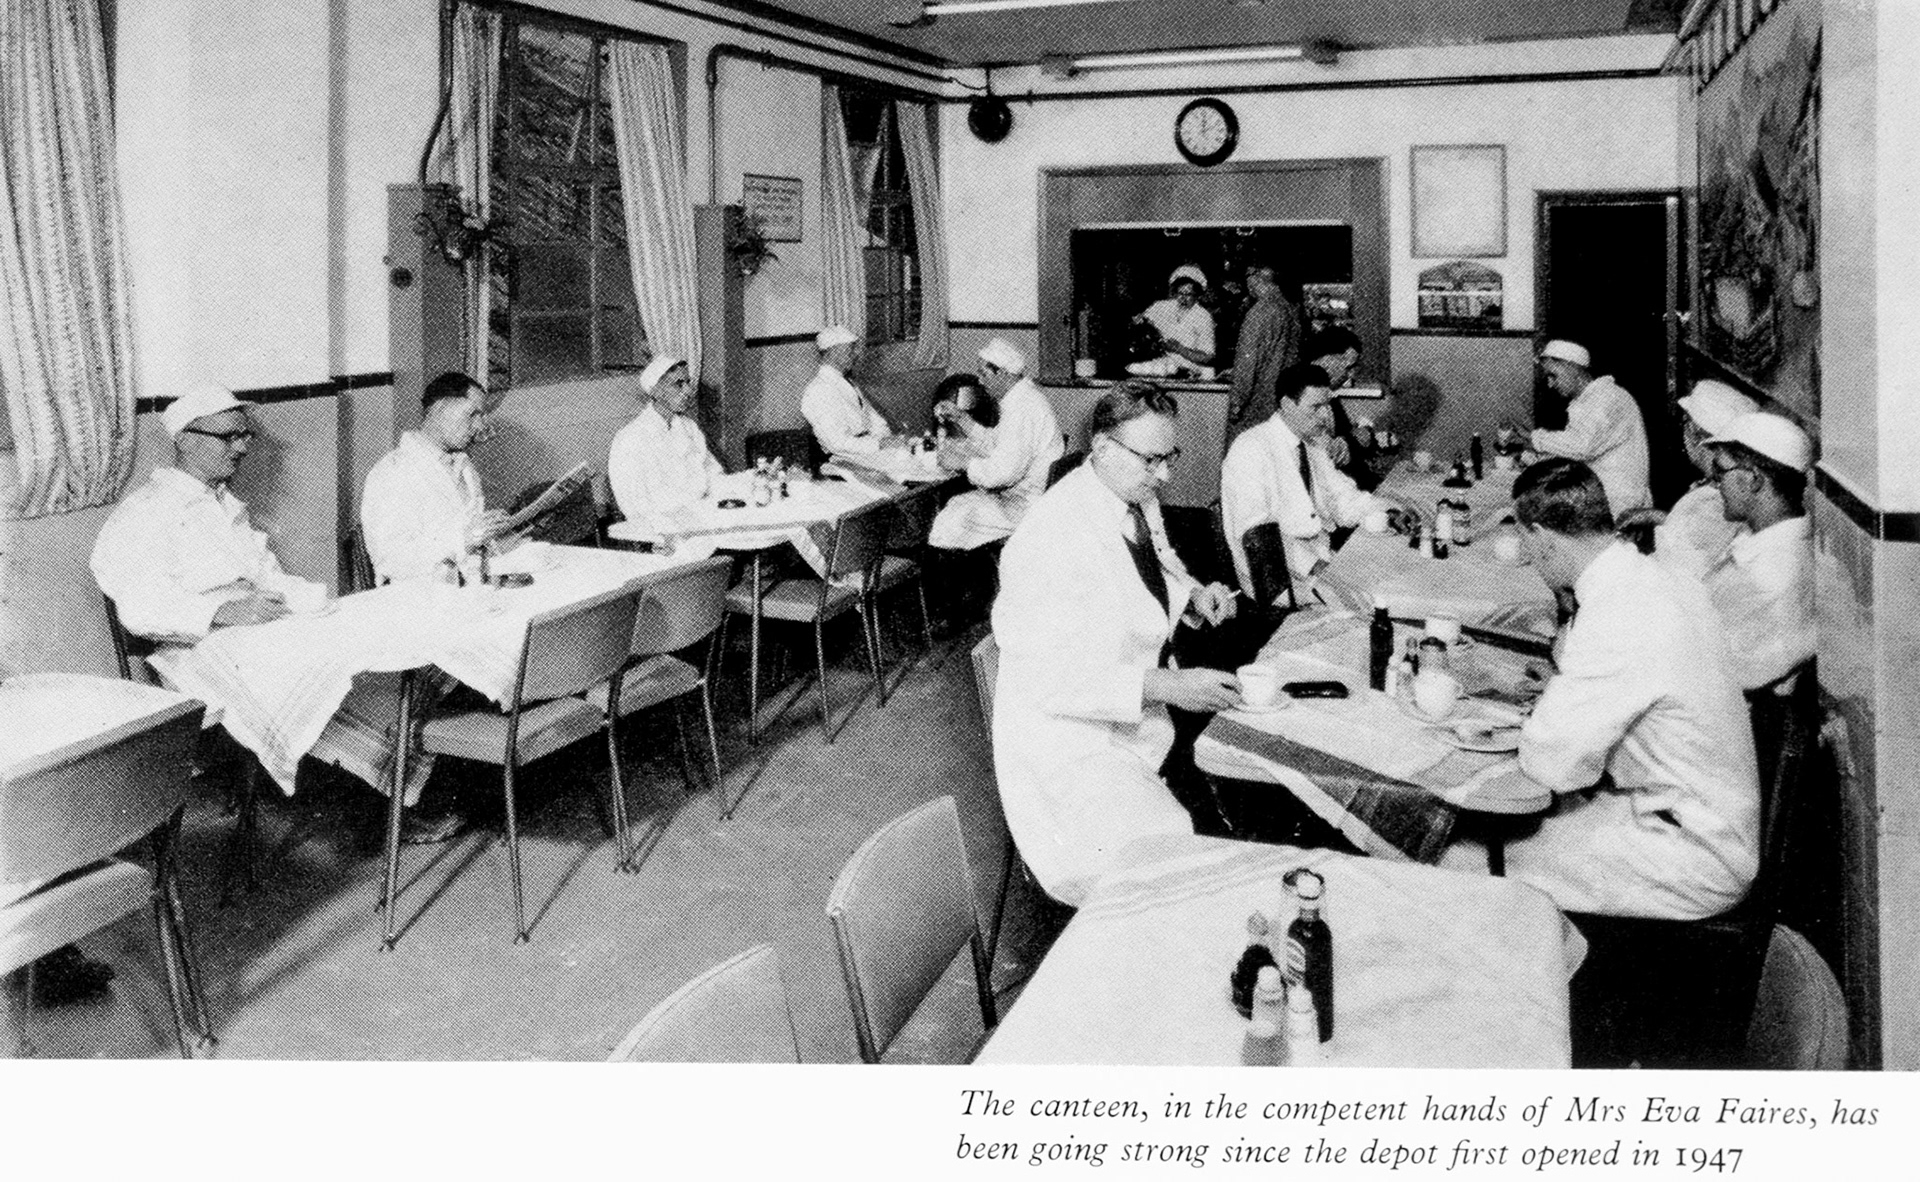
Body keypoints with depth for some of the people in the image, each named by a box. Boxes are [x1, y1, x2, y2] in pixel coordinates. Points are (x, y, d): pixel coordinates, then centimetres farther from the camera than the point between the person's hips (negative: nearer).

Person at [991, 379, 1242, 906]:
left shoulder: (1141, 498, 2)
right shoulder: (1055, 537, -25)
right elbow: (1045, 678, -28)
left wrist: (1194, 594, 1)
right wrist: (1166, 686, -31)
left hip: (1141, 714, 9)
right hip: (1071, 732, -8)